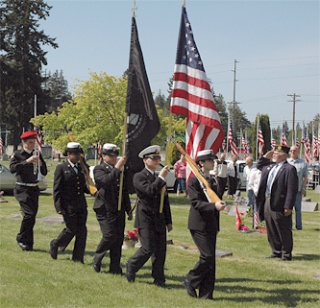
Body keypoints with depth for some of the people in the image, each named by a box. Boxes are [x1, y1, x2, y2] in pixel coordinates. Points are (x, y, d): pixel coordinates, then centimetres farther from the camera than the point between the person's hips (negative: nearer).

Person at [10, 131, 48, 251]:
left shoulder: (37, 155, 10)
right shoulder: (17, 154, -3)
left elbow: (44, 173, 10)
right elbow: (12, 168, -20)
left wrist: (40, 163, -10)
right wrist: (27, 161, -27)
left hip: (34, 189, 5)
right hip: (22, 189, -5)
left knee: (32, 216, 5)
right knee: (29, 214, -16)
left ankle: (28, 243, 15)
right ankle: (21, 238, 2)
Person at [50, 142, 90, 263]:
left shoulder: (81, 168, 13)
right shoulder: (61, 168, -4)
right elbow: (57, 189, -7)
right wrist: (59, 207, -14)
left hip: (81, 205, 6)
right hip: (68, 206, -6)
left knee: (82, 230, 3)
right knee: (71, 229, -3)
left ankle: (78, 257, 12)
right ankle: (55, 244, 24)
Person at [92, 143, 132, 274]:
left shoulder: (119, 170, 18)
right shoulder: (98, 169, -2)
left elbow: (125, 191, 23)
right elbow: (106, 181, -24)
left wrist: (128, 209, 20)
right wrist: (117, 168, -24)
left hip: (119, 210, 6)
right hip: (105, 209, -6)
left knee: (119, 238, 2)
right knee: (109, 235, -15)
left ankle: (115, 268, 9)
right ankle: (97, 258, 10)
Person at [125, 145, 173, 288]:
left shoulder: (159, 178, 16)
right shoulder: (139, 177, -5)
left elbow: (165, 200, 19)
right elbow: (149, 191, -23)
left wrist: (168, 221, 18)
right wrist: (161, 178, -17)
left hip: (159, 220, 6)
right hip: (146, 219, -6)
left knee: (161, 250, 4)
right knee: (148, 248, -8)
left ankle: (159, 279, 12)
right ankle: (131, 266, 17)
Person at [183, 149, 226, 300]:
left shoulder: (212, 180, 16)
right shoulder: (194, 181, -9)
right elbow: (195, 203, -18)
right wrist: (214, 206, -29)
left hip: (211, 225, 8)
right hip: (199, 225, -8)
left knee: (210, 259, 6)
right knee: (207, 256, -14)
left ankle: (206, 294, 11)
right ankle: (190, 281, 8)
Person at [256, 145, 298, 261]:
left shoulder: (289, 169, -12)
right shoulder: (270, 165, 13)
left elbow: (292, 190, -17)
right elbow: (259, 166, 34)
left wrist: (288, 207, -21)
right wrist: (265, 157, 16)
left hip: (279, 206, -8)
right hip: (267, 203, 8)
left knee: (284, 232, 2)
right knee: (271, 231, 16)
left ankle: (286, 254, 10)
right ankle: (276, 251, 27)